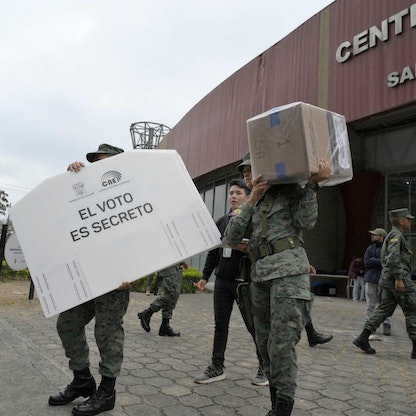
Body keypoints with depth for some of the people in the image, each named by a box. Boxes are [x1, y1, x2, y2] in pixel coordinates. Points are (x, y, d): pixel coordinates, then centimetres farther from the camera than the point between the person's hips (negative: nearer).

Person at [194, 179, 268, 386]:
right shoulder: (221, 222, 13)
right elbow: (213, 251, 16)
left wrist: (248, 248, -26)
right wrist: (205, 276, 13)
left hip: (244, 281, -5)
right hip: (222, 281, 5)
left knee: (254, 325, 4)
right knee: (220, 324, 9)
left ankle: (264, 368, 20)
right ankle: (217, 367, 19)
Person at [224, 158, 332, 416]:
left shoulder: (291, 191, 10)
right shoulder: (254, 205, 22)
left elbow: (306, 221, -6)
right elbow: (231, 238, 8)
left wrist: (313, 184, -9)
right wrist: (252, 201, 1)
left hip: (289, 270, -6)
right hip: (261, 275, 6)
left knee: (282, 342, -11)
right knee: (265, 342, 9)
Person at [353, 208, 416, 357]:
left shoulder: (391, 235, 23)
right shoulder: (396, 235, -9)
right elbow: (393, 257, -22)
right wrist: (399, 278, -25)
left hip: (386, 279, 9)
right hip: (399, 278, -9)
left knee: (383, 310, 6)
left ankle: (363, 338, 0)